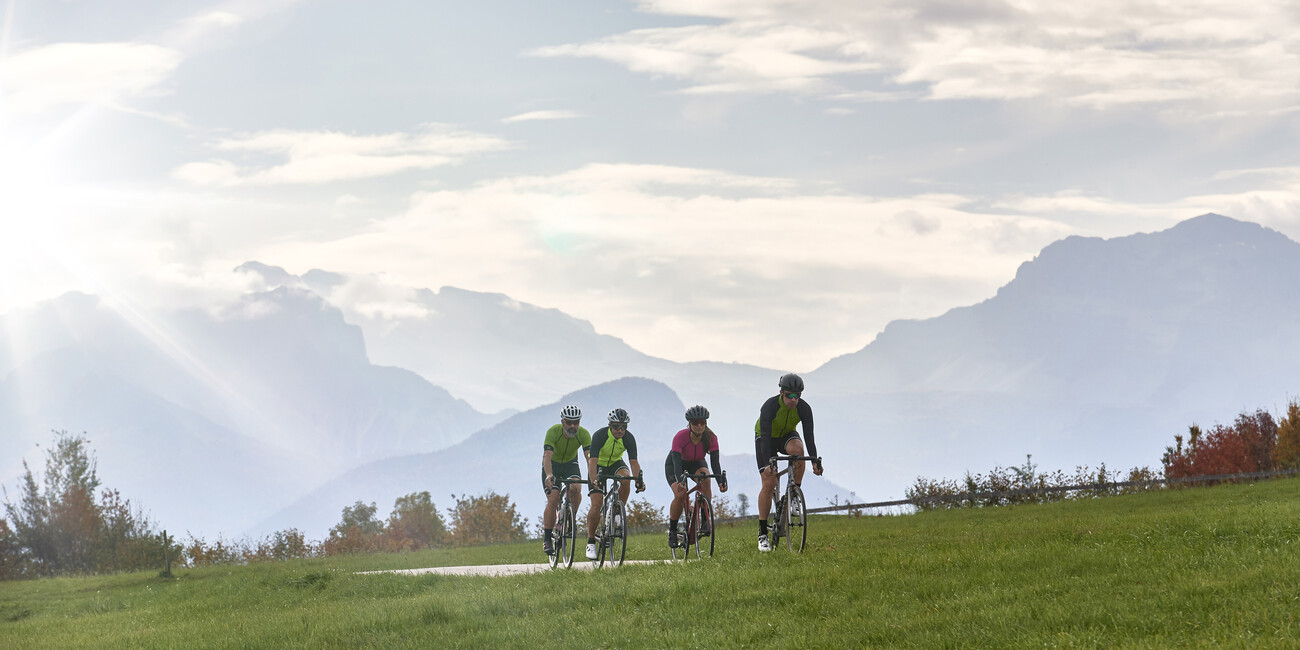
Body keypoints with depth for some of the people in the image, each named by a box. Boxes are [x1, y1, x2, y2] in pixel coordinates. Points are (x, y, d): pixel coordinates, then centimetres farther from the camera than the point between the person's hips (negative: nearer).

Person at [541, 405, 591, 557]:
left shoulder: (583, 434, -25)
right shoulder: (553, 432, -31)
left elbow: (589, 456, -35)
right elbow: (547, 456, -41)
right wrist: (549, 476, -59)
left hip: (571, 464, 2)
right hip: (553, 466, -2)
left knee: (575, 489, -28)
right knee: (553, 499, -17)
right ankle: (546, 539, -9)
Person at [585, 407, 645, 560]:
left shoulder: (628, 438, -21)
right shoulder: (600, 435, -30)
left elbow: (634, 461, -28)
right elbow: (592, 461, -38)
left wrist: (639, 479, -46)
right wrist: (594, 481, -54)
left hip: (615, 463, 3)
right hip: (599, 465, -2)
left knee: (626, 479, -33)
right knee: (596, 504, -15)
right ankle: (590, 543, -4)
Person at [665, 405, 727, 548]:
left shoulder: (710, 438, -25)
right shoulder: (680, 437, -33)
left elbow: (715, 461, -32)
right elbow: (677, 461, -42)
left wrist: (720, 480, -49)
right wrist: (680, 481, -59)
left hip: (696, 464, 2)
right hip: (674, 465, -2)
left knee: (705, 477, -32)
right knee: (680, 494, -27)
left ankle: (705, 521, -25)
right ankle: (672, 530, -6)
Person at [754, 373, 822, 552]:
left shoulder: (804, 408, -24)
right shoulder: (770, 406, -32)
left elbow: (809, 436, -27)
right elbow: (765, 436, -38)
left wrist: (815, 461, -39)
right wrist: (768, 464, -49)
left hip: (787, 436, 2)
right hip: (765, 437, -2)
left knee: (797, 449, -35)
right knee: (769, 483, -14)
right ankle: (762, 533, -9)